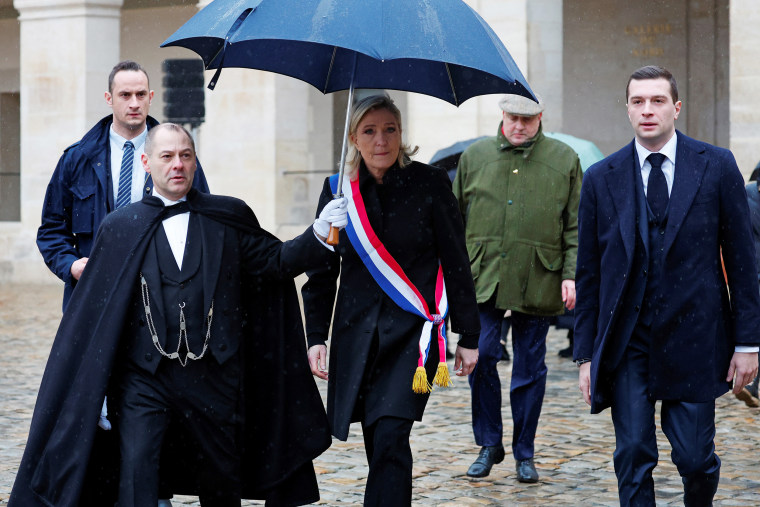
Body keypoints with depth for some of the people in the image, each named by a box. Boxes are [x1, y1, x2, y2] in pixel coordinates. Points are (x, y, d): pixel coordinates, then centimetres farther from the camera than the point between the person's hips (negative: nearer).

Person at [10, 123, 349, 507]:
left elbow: (275, 261, 6)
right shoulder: (121, 226, 5)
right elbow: (93, 310, 4)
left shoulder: (228, 218, 8)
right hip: (143, 378, -1)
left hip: (213, 375, 2)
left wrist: (318, 234, -11)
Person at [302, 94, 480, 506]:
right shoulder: (338, 190, 4)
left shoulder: (430, 184, -3)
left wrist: (468, 337, 1)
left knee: (390, 439, -16)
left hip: (414, 332, -3)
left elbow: (456, 265, 1)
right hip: (357, 332, 3)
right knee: (377, 446, 7)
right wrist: (316, 337, 3)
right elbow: (321, 272, 11)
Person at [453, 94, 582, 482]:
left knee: (530, 369, 5)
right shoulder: (474, 156, 9)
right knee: (480, 355, -8)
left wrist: (571, 274, -4)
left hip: (537, 282, -1)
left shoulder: (564, 159, 5)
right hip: (482, 277, 1)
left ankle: (524, 453, 18)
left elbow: (576, 225, 5)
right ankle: (489, 444, 10)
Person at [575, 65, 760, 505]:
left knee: (696, 458, 3)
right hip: (627, 345, 1)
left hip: (693, 340, -1)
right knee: (633, 457, 0)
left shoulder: (718, 167, 2)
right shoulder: (600, 179, 4)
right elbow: (588, 274, 7)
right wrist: (586, 354, 4)